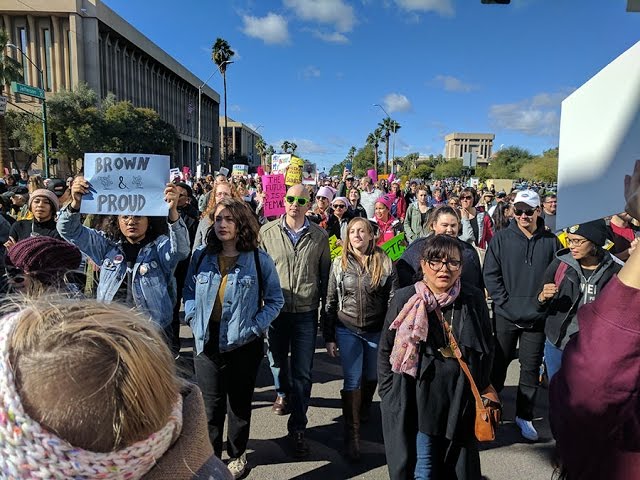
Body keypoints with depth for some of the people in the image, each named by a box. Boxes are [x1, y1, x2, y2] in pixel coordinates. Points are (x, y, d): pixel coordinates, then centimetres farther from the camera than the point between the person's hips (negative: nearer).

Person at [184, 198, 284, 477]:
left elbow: (275, 300, -3)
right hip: (207, 341, 2)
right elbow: (189, 293, 8)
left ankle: (237, 455, 38)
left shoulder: (259, 260, -8)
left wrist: (254, 328, -13)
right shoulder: (201, 257, 1)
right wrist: (195, 321, -7)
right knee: (210, 404, 10)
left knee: (240, 403, 16)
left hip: (243, 343, -1)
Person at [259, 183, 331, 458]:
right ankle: (283, 393, 53)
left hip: (306, 314, -1)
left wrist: (326, 309, 7)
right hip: (275, 311, 1)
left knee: (302, 373, 5)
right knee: (277, 361, 21)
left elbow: (325, 275, 6)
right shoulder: (268, 232, -2)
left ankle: (297, 428, 22)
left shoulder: (319, 236, -1)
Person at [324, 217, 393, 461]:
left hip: (376, 331, 1)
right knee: (352, 381, -2)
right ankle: (352, 435, 10)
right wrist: (329, 337, 1)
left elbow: (391, 299, -1)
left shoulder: (384, 263, -4)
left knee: (371, 377, 17)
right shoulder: (339, 263, -1)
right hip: (347, 330, 0)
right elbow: (331, 301, 2)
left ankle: (363, 411, 46)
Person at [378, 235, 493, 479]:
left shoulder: (474, 300, -5)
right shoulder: (404, 300, -10)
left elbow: (487, 350, 8)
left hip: (460, 402, 2)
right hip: (416, 401, -2)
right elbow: (386, 351, -1)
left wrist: (480, 390, 7)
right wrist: (389, 398, -1)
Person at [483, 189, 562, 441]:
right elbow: (490, 274, -5)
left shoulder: (551, 241, -1)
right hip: (505, 316, -1)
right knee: (498, 364, 12)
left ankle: (524, 416, 28)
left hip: (537, 317, 1)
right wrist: (505, 303, -12)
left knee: (531, 367, 12)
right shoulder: (501, 238, -4)